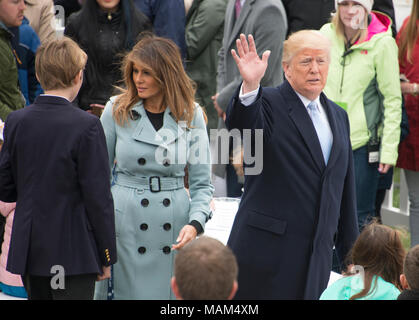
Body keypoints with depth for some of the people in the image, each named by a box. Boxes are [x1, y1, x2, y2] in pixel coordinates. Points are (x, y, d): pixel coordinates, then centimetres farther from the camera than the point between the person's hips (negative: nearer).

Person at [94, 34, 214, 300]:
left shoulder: (191, 115, 2)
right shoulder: (117, 111, 2)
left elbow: (202, 182, 5)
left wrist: (195, 223, -12)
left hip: (174, 229, 1)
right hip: (125, 221, 0)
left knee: (172, 292, 2)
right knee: (125, 291, 1)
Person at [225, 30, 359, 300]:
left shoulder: (338, 116, 16)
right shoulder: (270, 104, -2)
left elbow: (346, 191, 19)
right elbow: (241, 125, -26)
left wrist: (350, 252, 19)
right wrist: (250, 85, -44)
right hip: (267, 248, -5)